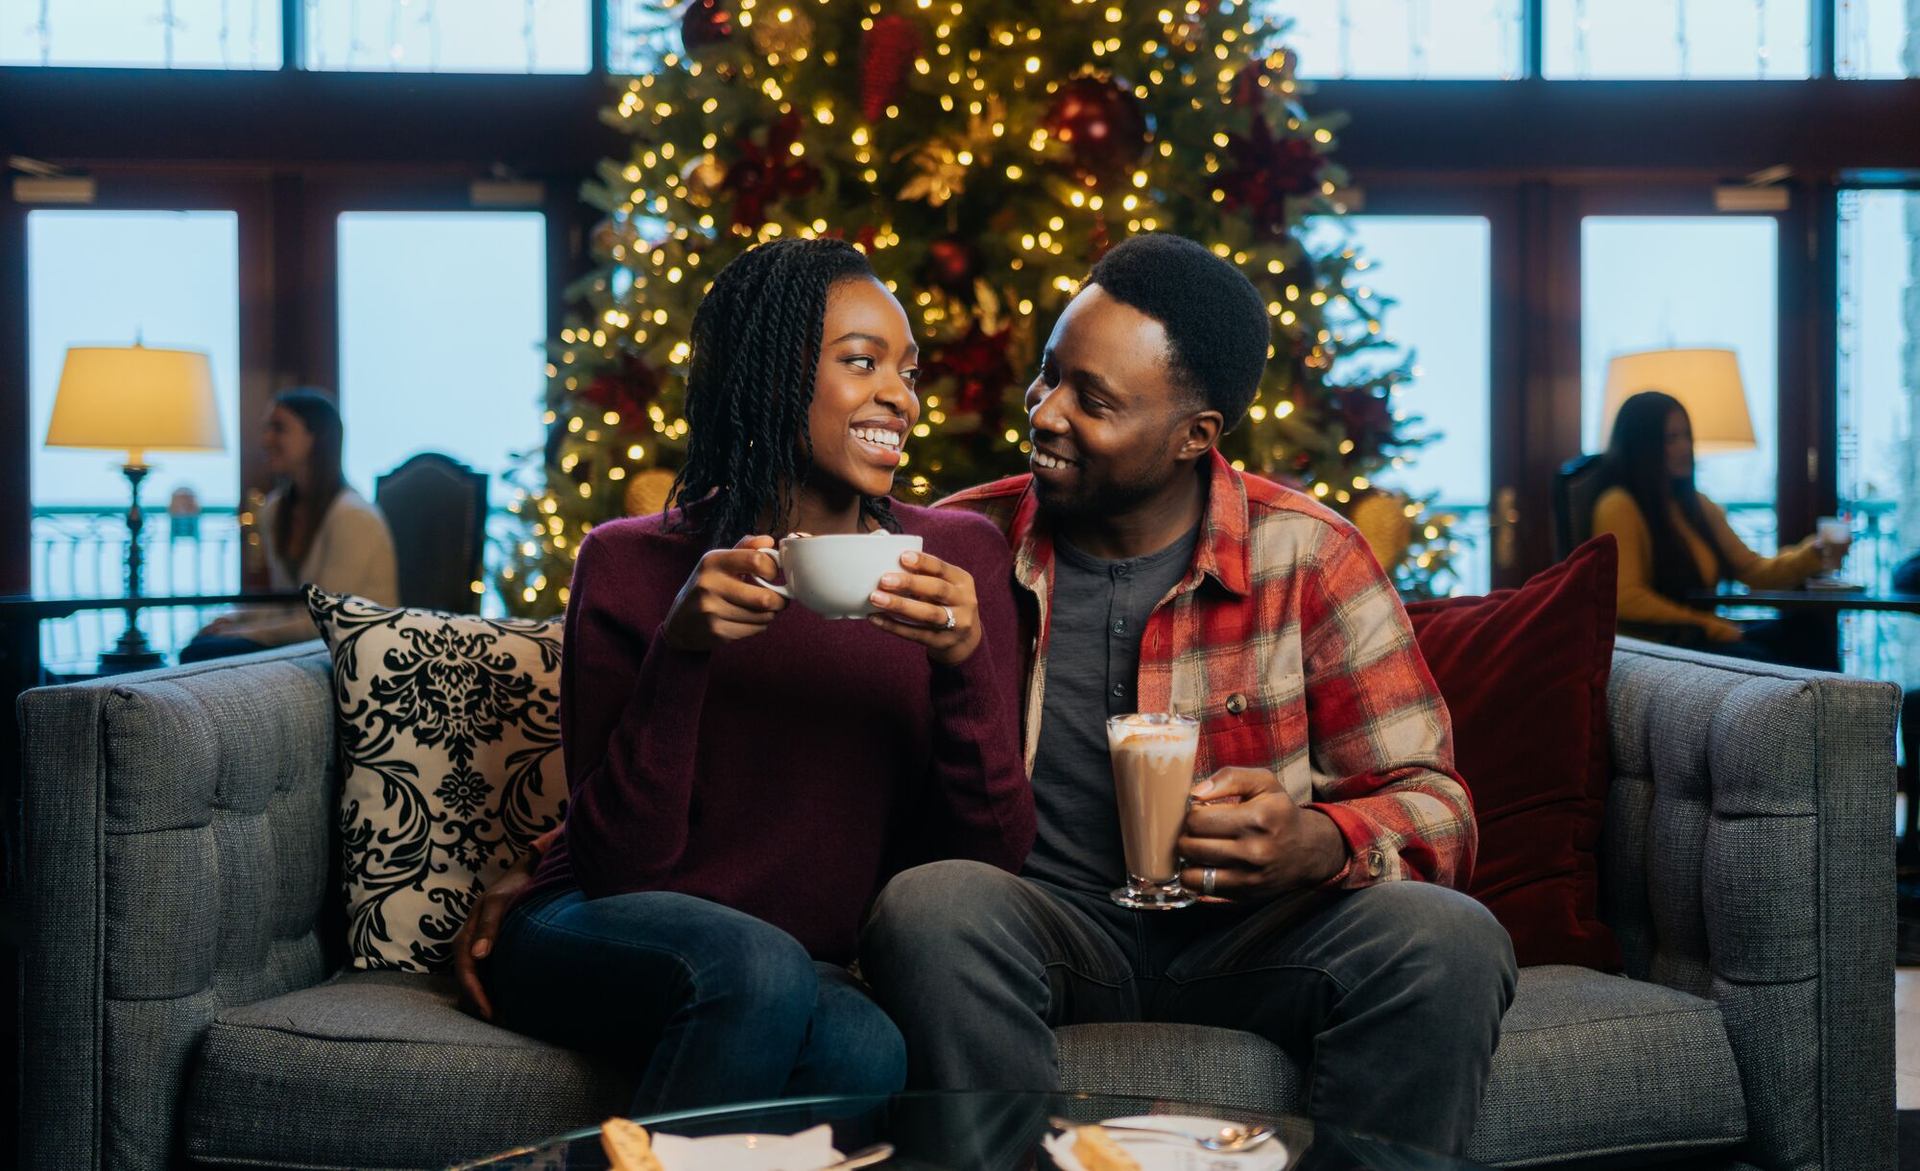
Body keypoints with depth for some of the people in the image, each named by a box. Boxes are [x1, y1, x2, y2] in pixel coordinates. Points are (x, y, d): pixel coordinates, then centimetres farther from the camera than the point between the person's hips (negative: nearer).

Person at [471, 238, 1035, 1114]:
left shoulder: (958, 555, 0)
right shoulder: (629, 564, -5)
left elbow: (994, 857, -4)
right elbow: (619, 860, -9)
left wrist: (966, 661, -21)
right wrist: (679, 650, -22)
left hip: (825, 965, 1)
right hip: (603, 940, -1)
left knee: (862, 1050, -34)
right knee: (759, 966, -35)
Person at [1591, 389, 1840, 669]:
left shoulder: (1698, 506, 20)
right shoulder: (1618, 507, -7)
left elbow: (1753, 570, 18)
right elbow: (1627, 599, -15)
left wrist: (1813, 555, -1)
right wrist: (1711, 626, -15)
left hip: (1700, 635, 8)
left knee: (1804, 632, -18)